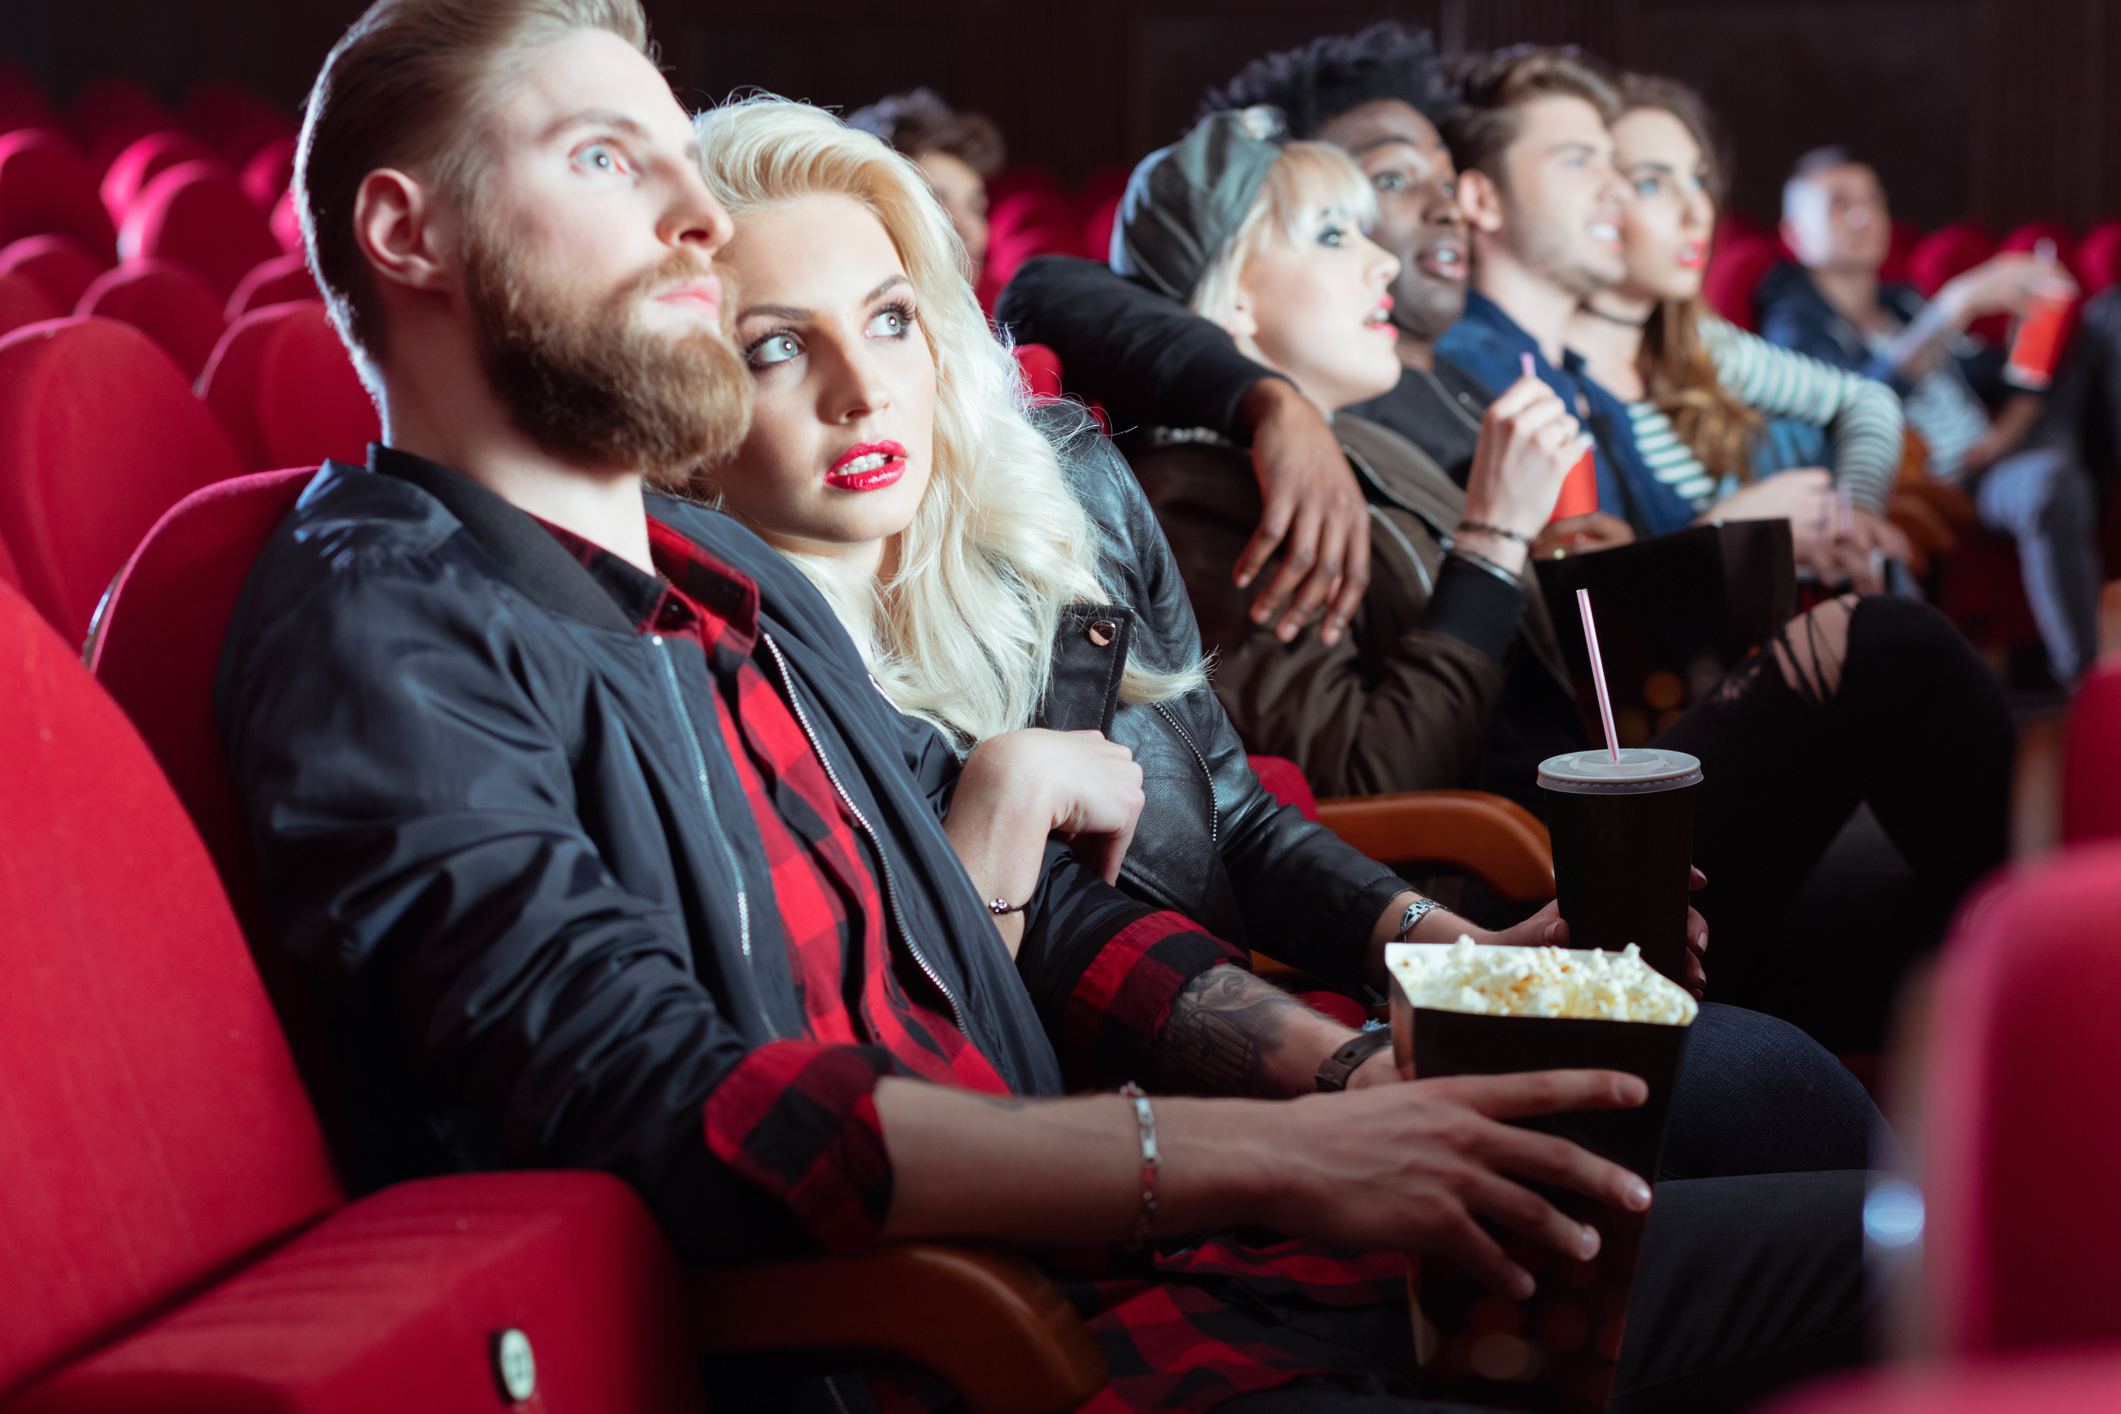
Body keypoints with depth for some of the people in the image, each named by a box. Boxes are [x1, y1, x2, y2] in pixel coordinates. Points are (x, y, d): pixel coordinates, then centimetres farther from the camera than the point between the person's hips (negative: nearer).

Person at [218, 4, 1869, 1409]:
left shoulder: (732, 569, 19)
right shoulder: (376, 630, -9)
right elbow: (671, 1114, -21)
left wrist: (1358, 1075, 0)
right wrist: (1267, 1156, -24)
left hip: (1096, 1241, 9)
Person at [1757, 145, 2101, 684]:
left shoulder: (1905, 304, 27)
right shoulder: (1795, 321, 3)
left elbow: (2002, 378, 26)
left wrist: (2009, 429, 2)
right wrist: (1962, 301, -23)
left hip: (1990, 462, 6)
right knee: (2052, 482, -35)